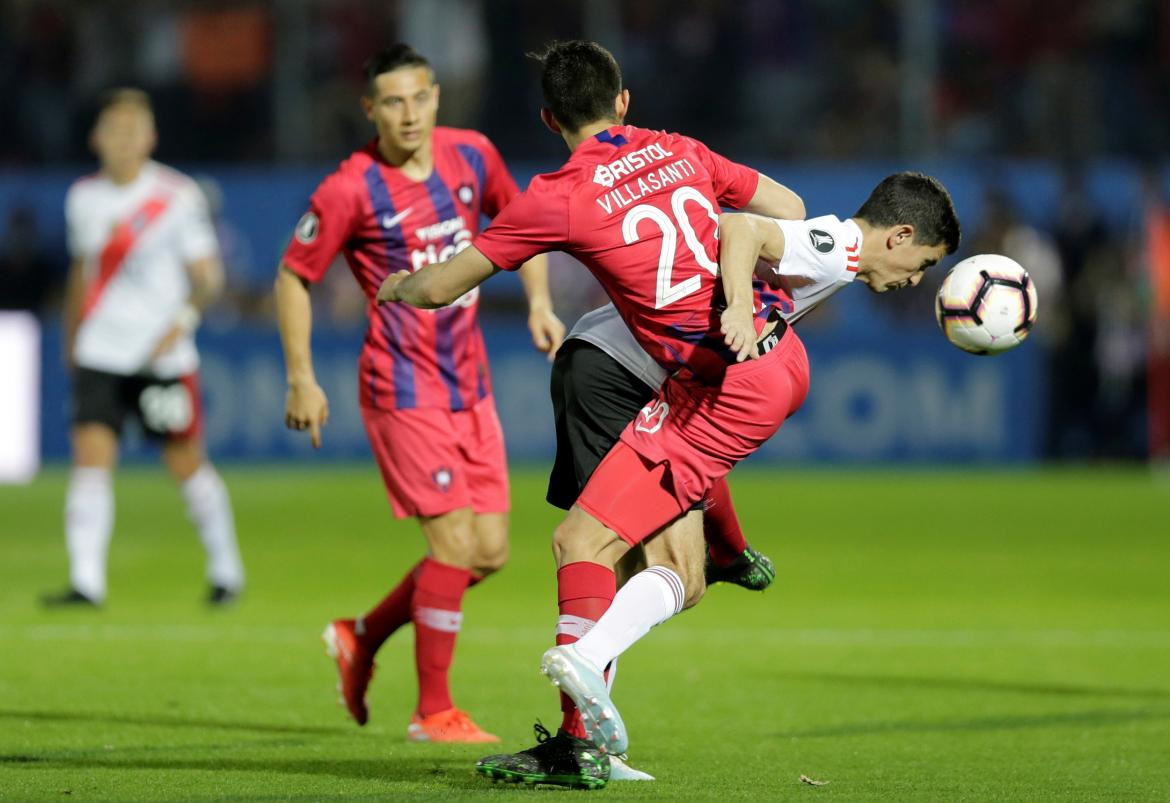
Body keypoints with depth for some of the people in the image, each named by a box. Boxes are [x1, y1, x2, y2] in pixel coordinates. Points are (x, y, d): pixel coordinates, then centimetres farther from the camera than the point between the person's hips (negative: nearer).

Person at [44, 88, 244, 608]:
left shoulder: (178, 197, -6)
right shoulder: (84, 198, 7)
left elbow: (208, 275, -5)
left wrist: (183, 321, -21)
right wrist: (72, 338, 25)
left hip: (162, 356, -3)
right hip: (99, 354, 3)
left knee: (187, 463, 5)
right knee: (91, 457, -12)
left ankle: (226, 569, 23)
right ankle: (87, 582, -16)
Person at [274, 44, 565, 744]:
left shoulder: (472, 156, 2)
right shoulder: (351, 191, -14)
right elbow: (293, 276, -3)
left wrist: (540, 303, 6)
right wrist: (302, 380, -6)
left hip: (470, 387, 6)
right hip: (404, 391, -6)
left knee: (491, 553, 5)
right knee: (455, 543, -12)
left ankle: (363, 638, 25)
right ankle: (434, 712, 1)